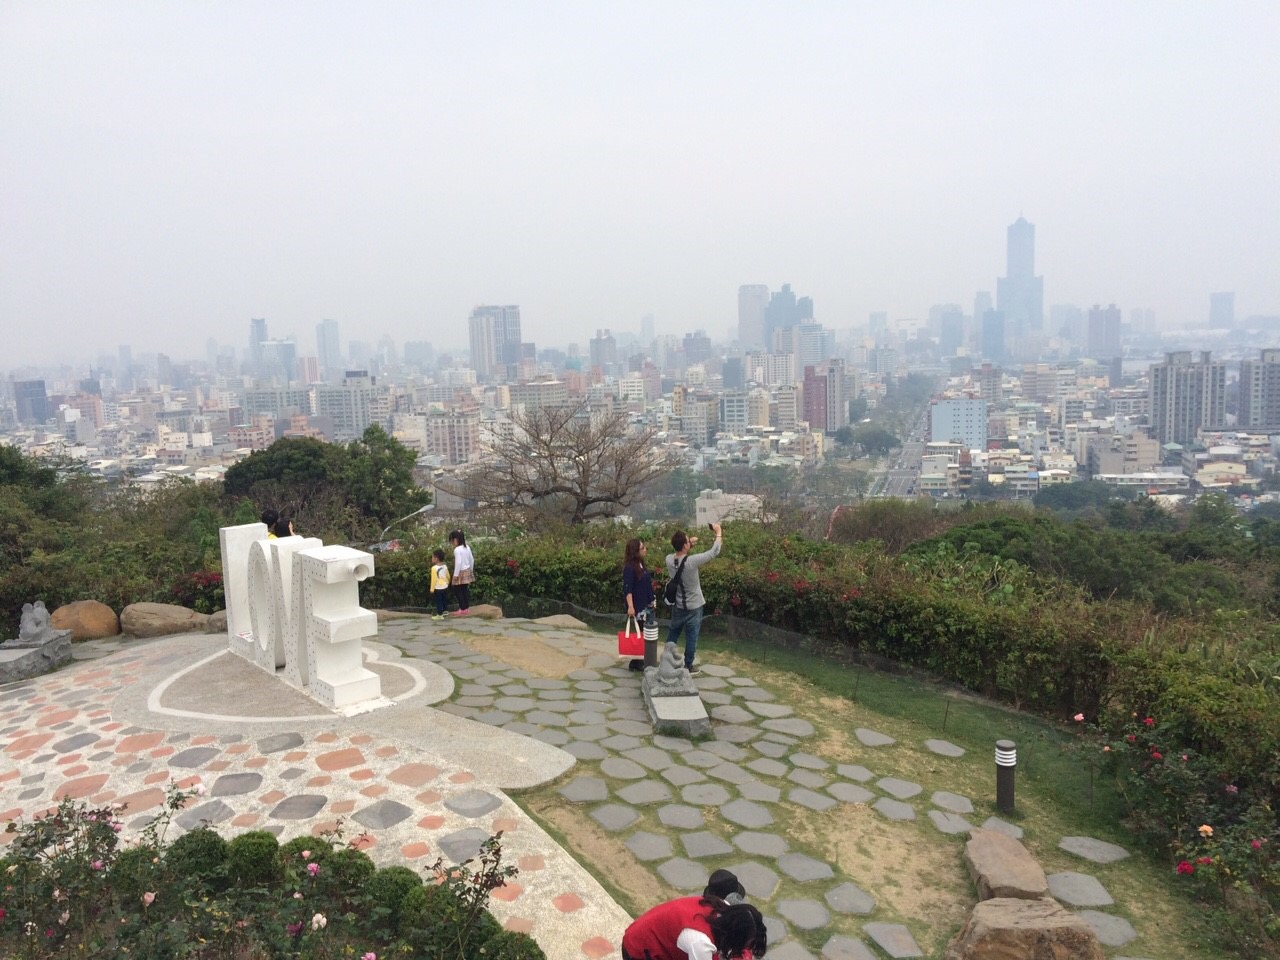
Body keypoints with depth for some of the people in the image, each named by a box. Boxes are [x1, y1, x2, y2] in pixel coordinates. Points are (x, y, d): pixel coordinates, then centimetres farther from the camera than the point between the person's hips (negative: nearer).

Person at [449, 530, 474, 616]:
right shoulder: (467, 547, 6)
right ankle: (467, 608, 18)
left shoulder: (457, 549, -19)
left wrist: (456, 574, -18)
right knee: (465, 589, 14)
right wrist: (471, 570, 22)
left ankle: (462, 609, 2)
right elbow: (472, 560, 12)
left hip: (461, 572, -8)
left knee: (458, 590, 1)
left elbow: (458, 562, -23)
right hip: (467, 571, 8)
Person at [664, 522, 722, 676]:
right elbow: (714, 553, -18)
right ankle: (688, 667, 17)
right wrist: (719, 533, -6)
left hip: (677, 606, 5)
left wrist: (690, 542, 8)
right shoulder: (692, 561, -27)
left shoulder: (669, 560, -12)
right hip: (693, 607, -5)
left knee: (673, 634, 19)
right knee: (691, 637, 7)